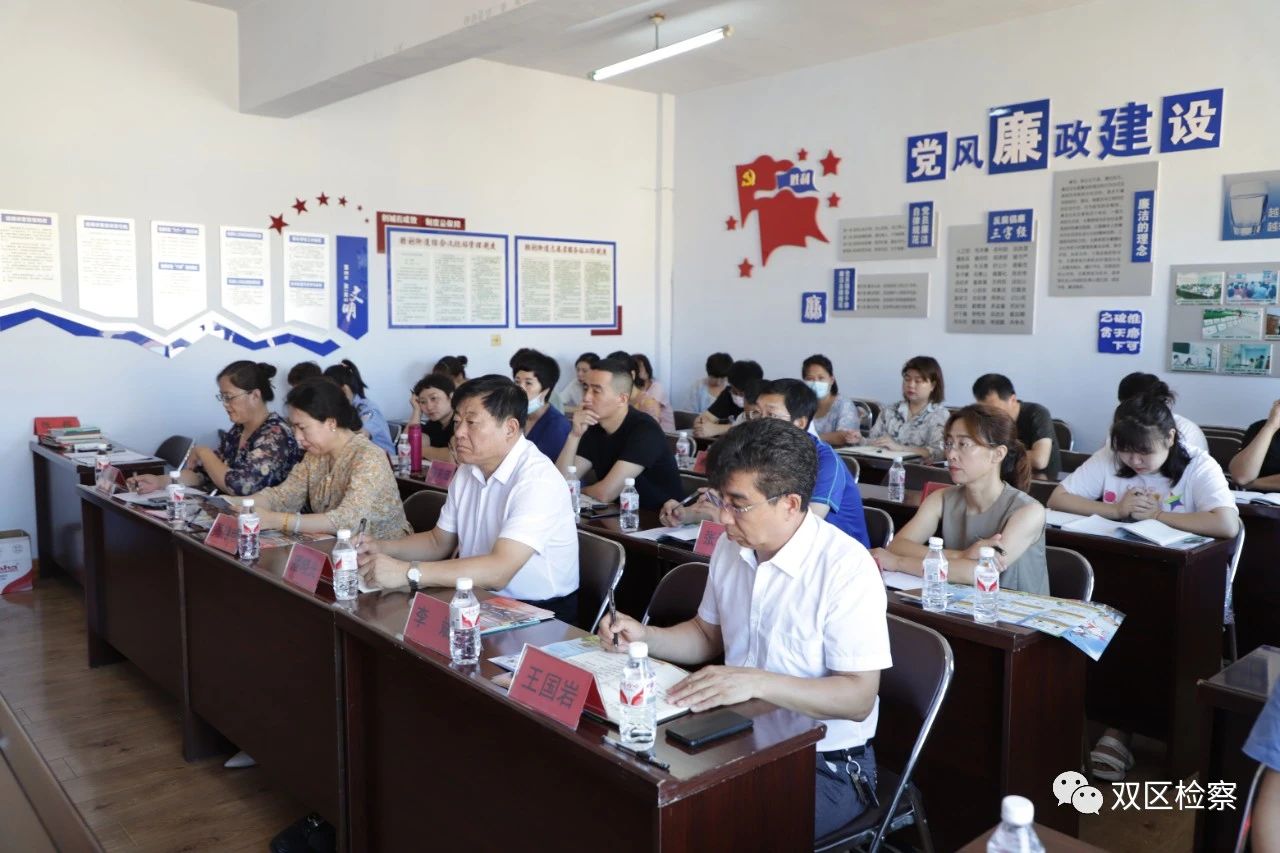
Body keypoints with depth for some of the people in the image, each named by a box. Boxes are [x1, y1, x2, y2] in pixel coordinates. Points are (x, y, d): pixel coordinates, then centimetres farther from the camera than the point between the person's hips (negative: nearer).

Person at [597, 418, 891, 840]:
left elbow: (858, 698, -22)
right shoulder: (731, 546, 1)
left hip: (824, 766, -6)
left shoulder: (846, 567, -21)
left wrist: (756, 682, -33)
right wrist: (644, 637, -1)